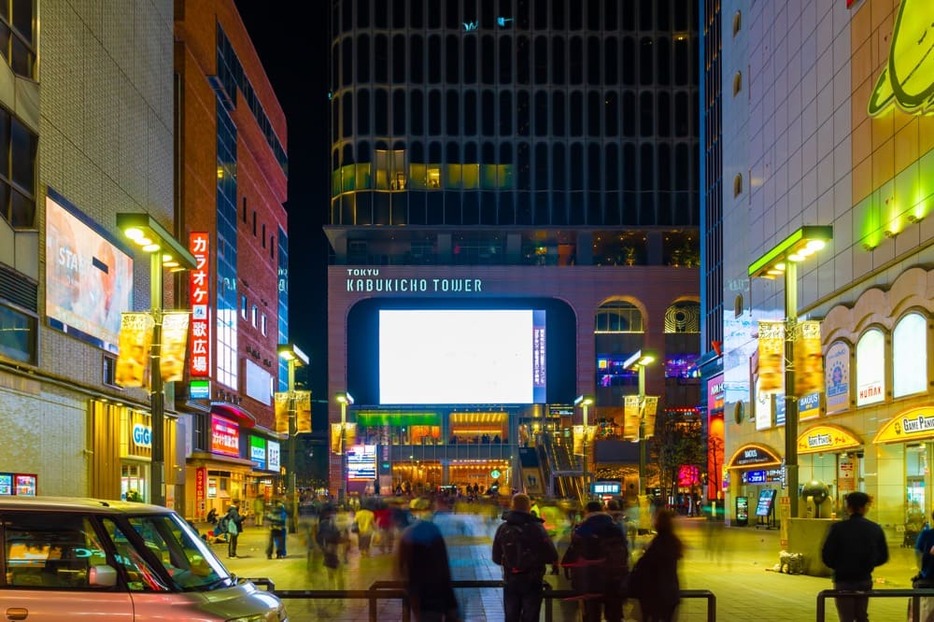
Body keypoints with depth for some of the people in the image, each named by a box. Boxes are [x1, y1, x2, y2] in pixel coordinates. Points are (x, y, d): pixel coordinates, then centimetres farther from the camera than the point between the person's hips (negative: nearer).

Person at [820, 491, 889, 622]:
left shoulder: (838, 528, -14)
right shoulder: (875, 529, -2)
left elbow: (826, 555, -13)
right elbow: (883, 556, 3)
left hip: (843, 581, -4)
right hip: (865, 580, 4)